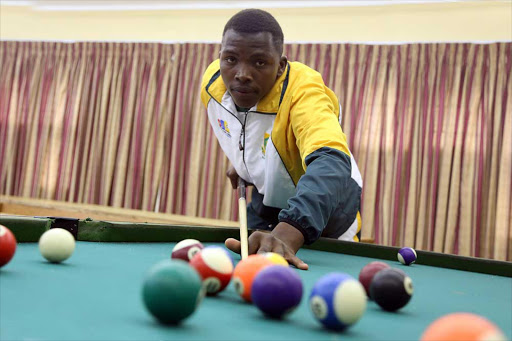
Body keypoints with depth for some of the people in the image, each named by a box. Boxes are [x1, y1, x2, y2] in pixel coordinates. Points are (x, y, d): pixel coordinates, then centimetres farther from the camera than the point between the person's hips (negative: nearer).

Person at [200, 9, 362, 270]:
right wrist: (242, 159, 4)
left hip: (322, 208, -5)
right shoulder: (212, 82, -19)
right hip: (265, 197, 5)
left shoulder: (303, 92, -41)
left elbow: (331, 163, -62)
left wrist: (286, 234, -77)